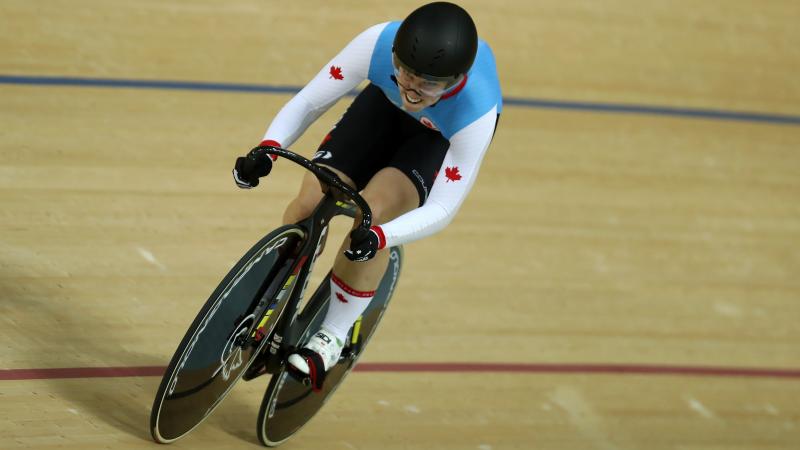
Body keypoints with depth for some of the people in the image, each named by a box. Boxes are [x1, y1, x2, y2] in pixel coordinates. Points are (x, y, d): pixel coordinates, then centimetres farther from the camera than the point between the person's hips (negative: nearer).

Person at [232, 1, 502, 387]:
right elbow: (308, 102, -26)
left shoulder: (477, 115, -42)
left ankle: (333, 336, -5)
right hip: (386, 106, 3)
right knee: (310, 203, -13)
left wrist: (379, 237, -54)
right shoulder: (378, 43, -38)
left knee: (372, 214, -26)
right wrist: (266, 149, -44)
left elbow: (442, 209, -36)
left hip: (446, 134, -3)